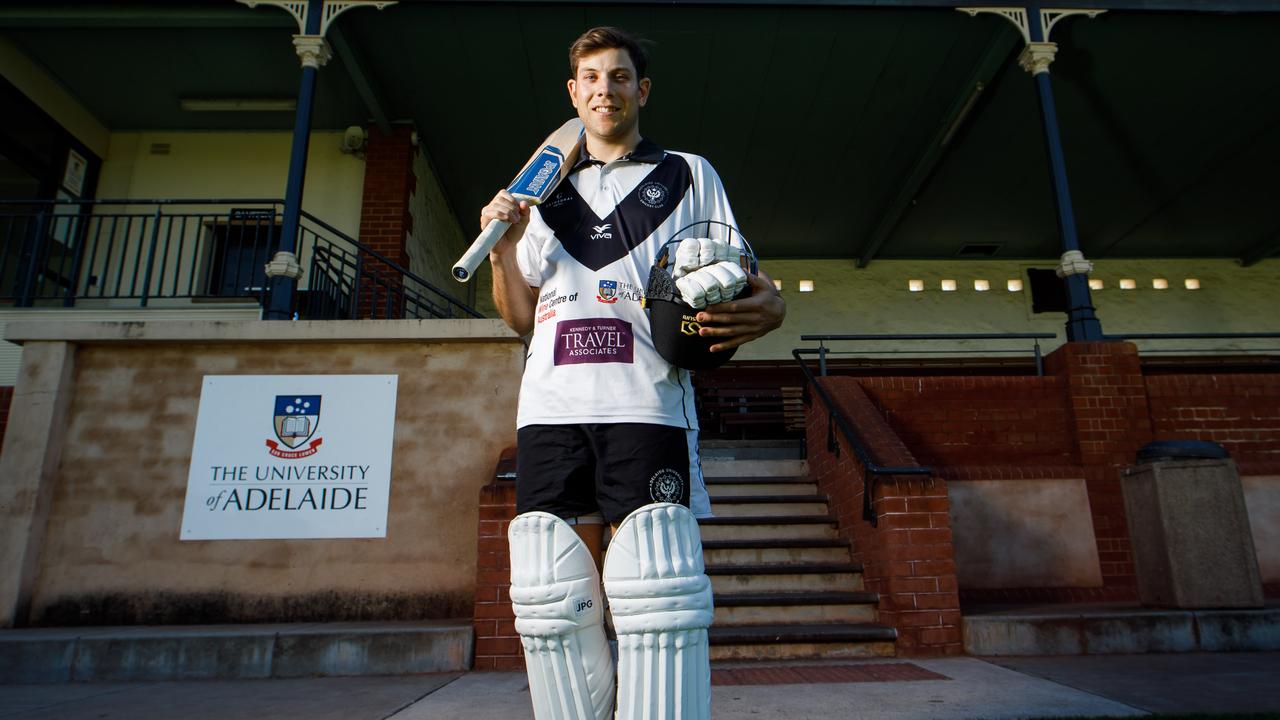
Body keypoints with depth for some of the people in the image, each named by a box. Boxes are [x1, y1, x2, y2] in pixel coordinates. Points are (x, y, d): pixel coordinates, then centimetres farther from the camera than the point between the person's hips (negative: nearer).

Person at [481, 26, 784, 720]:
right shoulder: (546, 192, 25)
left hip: (649, 400, -2)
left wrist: (768, 307, -11)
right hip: (552, 403, 3)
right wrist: (503, 250, 6)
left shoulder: (689, 175, 18)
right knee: (557, 593, 1)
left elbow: (741, 281, 13)